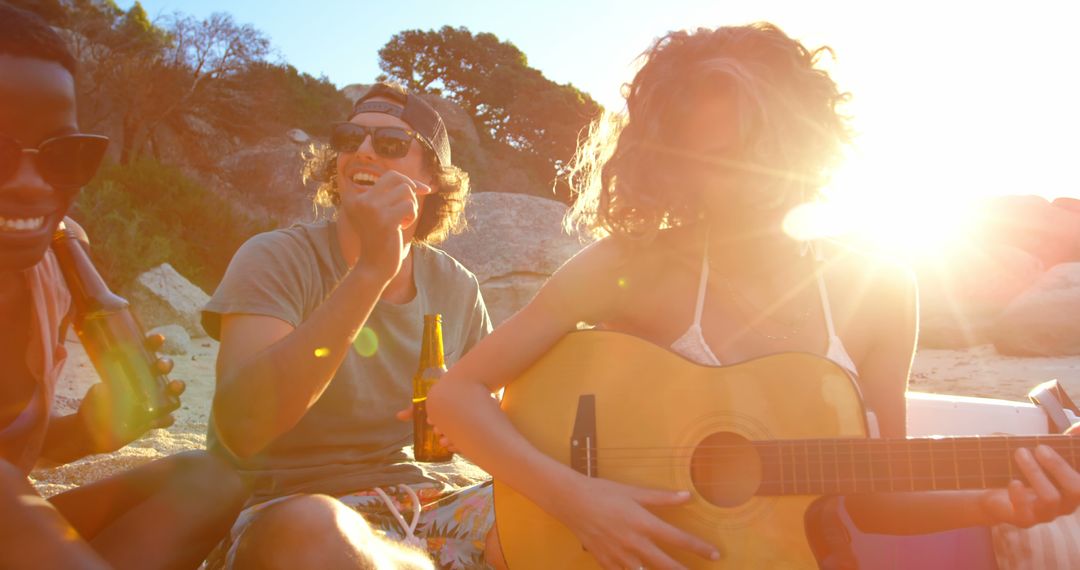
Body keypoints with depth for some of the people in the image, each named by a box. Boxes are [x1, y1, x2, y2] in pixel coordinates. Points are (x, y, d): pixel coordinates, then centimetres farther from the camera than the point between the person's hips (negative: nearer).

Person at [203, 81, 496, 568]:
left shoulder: (456, 288, 4)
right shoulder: (277, 259, -9)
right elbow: (240, 428, -25)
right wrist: (369, 272, -30)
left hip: (414, 507, 3)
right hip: (278, 520, -3)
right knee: (311, 527, -37)